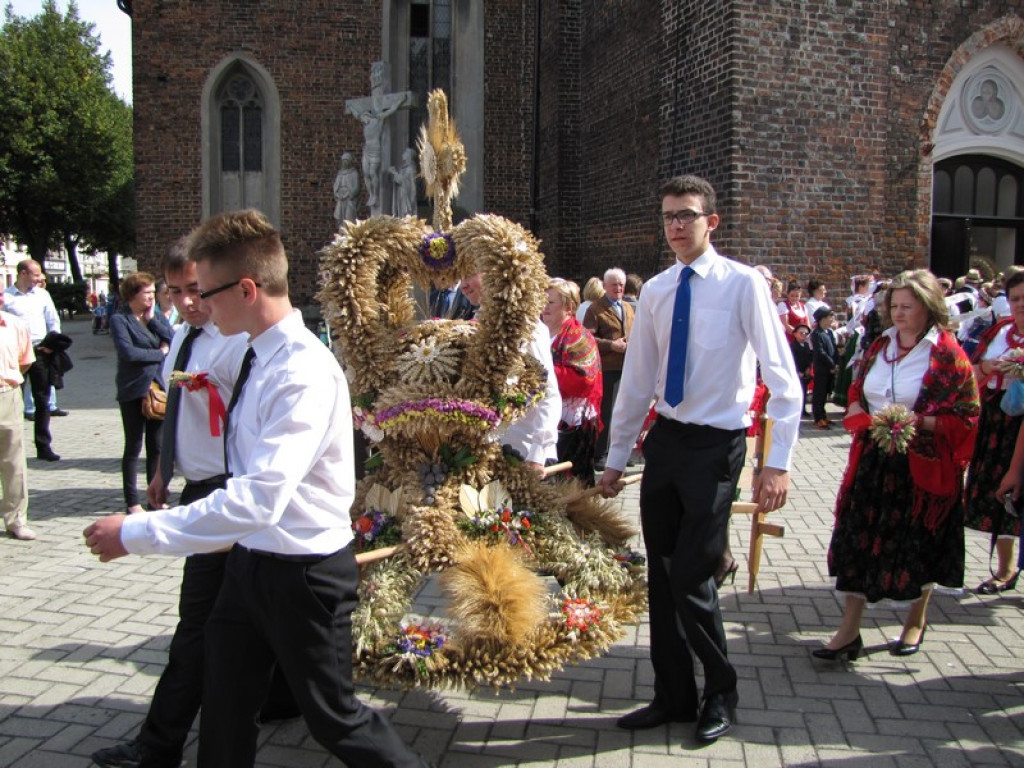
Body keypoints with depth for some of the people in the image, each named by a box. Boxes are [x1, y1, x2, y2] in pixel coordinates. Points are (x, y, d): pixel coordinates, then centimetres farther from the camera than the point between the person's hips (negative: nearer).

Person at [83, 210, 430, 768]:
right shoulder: (256, 355, 0)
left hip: (304, 574, -8)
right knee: (224, 719, 20)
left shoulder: (305, 372, -27)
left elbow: (259, 498, -35)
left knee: (334, 718, 11)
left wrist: (136, 533, -30)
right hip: (249, 560, 8)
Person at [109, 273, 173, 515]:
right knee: (133, 447, 4)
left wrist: (152, 319, -8)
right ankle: (132, 502, 12)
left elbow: (172, 339, -3)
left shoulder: (156, 315, 10)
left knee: (156, 446, 9)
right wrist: (160, 352, -8)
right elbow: (128, 352, -18)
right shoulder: (119, 319, -5)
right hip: (133, 391, -4)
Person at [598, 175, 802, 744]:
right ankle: (674, 697, 29)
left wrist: (778, 463, -17)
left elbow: (784, 380, -11)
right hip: (665, 439, 6)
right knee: (661, 575, 11)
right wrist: (617, 457, 14)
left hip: (716, 445, -5)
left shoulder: (744, 284, -10)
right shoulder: (655, 291, 6)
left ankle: (722, 695, 21)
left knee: (691, 578, -5)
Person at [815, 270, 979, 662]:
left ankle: (916, 622, 32)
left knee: (919, 544, 9)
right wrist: (865, 417, -4)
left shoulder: (948, 354, -8)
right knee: (859, 539, 1)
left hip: (922, 465, -4)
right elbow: (856, 394, 17)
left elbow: (965, 416, -9)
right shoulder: (880, 346, 8)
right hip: (873, 460, 5)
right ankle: (849, 631, 8)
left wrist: (916, 422, -21)